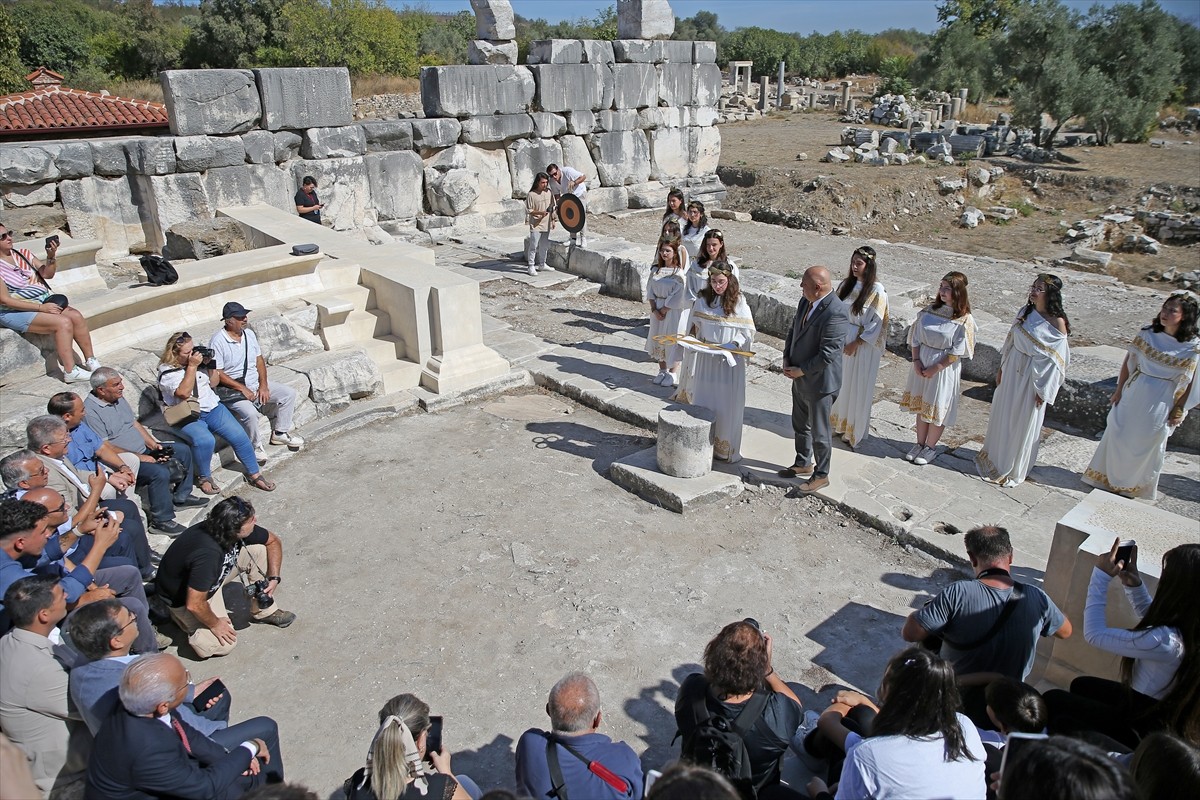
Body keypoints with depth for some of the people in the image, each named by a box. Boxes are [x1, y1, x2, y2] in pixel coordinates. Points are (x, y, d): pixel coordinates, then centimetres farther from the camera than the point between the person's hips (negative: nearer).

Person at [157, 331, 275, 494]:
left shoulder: (196, 358, 9)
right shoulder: (167, 372, -7)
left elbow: (213, 382, 17)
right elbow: (184, 393, -23)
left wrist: (210, 364, -1)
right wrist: (192, 366, -21)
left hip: (212, 408, 5)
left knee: (239, 436, -12)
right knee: (204, 440, -34)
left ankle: (254, 474, 3)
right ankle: (204, 478, -10)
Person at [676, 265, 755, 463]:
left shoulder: (739, 303, -7)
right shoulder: (703, 301, 3)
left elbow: (748, 332, -5)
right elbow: (695, 327, 14)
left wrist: (734, 344, -21)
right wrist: (692, 343, -2)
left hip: (729, 360, -3)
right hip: (705, 359, 3)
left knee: (727, 404, 2)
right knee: (703, 402, 7)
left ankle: (726, 448, 15)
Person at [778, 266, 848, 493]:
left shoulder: (835, 313, -27)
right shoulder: (806, 301, 0)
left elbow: (828, 354, -26)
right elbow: (793, 331, 13)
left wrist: (801, 371, -17)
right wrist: (787, 359, 0)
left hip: (820, 382, -9)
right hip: (800, 379, 9)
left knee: (819, 432, 8)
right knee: (800, 425, 24)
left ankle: (821, 475, 26)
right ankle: (803, 463, 43)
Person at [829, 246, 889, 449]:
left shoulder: (877, 291, -15)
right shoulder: (846, 284, 2)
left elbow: (876, 323, -14)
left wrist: (856, 343, -16)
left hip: (863, 345, -6)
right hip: (841, 340, 6)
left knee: (857, 387, 5)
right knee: (840, 383, 15)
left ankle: (854, 430, 20)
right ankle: (839, 423, 32)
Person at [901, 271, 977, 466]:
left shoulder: (964, 320, -12)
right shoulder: (929, 310, 0)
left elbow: (957, 351, -13)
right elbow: (916, 337, 3)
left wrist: (936, 368, -16)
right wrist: (916, 361, -8)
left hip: (944, 367, -4)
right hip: (922, 363, 5)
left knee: (937, 406, 6)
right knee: (921, 404, 13)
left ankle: (930, 447, 21)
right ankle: (920, 443, 28)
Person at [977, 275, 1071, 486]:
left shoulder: (1057, 322, -17)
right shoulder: (1025, 312, 0)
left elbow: (1056, 359, -14)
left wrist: (1044, 390, -13)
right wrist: (1002, 368, 12)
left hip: (1034, 376, -6)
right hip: (1013, 370, 6)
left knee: (1023, 423, 7)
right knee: (1002, 415, 17)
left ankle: (1014, 469, 24)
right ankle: (995, 459, 36)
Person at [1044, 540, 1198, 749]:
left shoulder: (1167, 641, -38)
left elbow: (1095, 634, -27)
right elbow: (1153, 618, 12)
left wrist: (1101, 576, -22)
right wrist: (1134, 585, -3)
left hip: (1141, 728, -9)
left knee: (1052, 700, 4)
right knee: (1081, 685, 26)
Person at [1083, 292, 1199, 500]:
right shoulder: (1147, 334, -6)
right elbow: (1129, 361, 2)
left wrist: (1178, 411, -5)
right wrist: (1119, 390, 3)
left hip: (1162, 400, -2)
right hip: (1134, 393, 2)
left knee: (1146, 443, 11)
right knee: (1118, 434, 11)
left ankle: (1133, 484, 33)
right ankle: (1109, 476, 31)